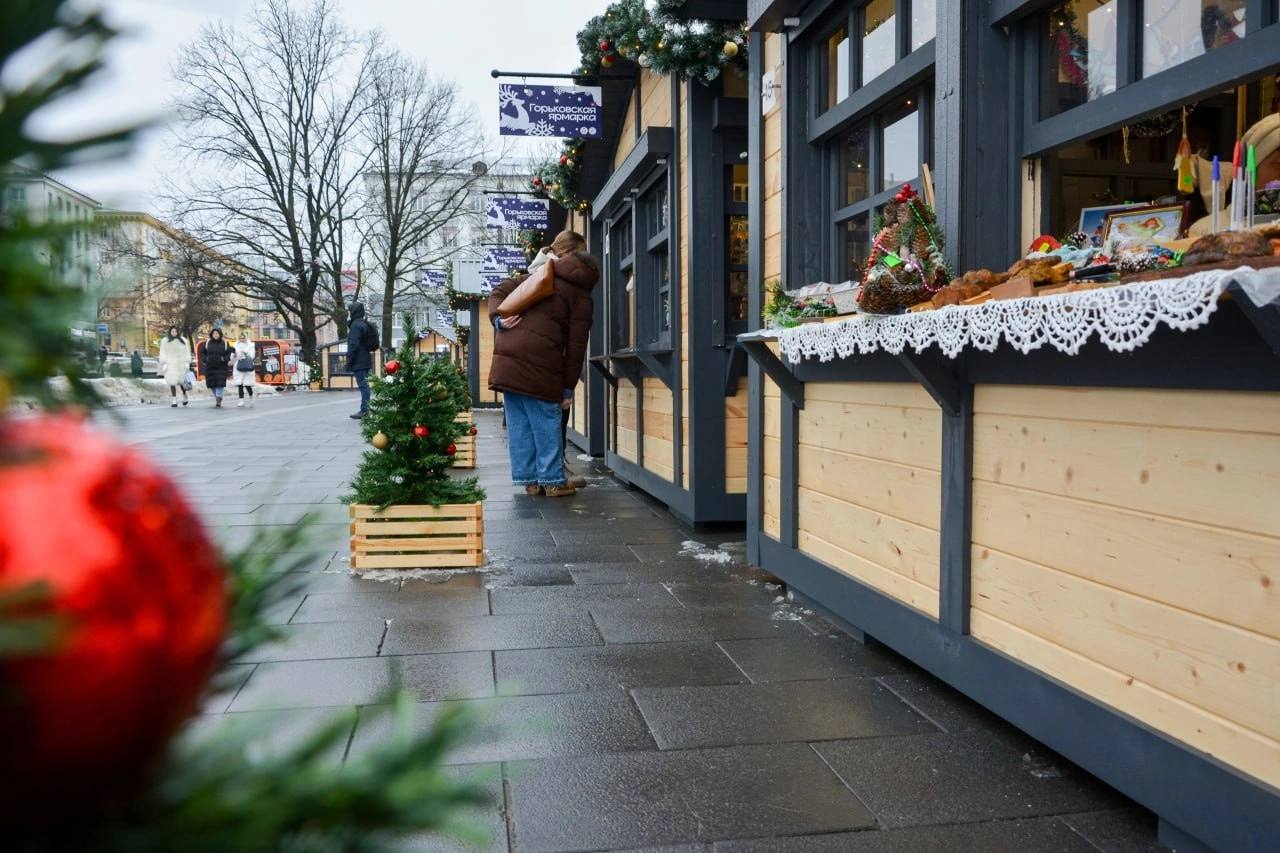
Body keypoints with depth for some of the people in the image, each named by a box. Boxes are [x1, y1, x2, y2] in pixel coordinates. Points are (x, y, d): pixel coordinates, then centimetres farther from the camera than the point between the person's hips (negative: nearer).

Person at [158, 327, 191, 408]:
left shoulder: (183, 340, 10)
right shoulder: (165, 341, 7)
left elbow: (187, 352, 10)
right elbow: (163, 353, 4)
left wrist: (187, 363, 2)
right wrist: (164, 364, -5)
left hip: (181, 364, 1)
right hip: (170, 364, 0)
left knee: (181, 381, -4)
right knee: (172, 382, -6)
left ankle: (184, 395, 24)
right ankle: (174, 401, -4)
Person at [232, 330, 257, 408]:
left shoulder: (250, 345, 4)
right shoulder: (236, 345, 12)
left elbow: (252, 356, -6)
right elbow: (232, 358, 10)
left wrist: (246, 354, -23)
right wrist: (234, 355, -12)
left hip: (248, 367, -3)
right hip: (239, 367, 3)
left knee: (247, 385, -4)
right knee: (239, 384, -5)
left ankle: (251, 399, 20)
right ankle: (241, 401, -2)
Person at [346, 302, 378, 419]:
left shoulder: (356, 325, -14)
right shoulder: (365, 324, 16)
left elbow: (353, 345, -20)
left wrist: (349, 361, -15)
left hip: (358, 362, -10)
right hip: (366, 361, 10)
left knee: (363, 386, -9)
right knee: (365, 385, 13)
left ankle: (364, 411, -10)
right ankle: (365, 410, 17)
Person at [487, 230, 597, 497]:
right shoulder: (580, 295, 6)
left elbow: (499, 292, 15)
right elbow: (576, 345, 1)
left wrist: (498, 319, 2)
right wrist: (568, 387, 4)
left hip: (506, 359, 6)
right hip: (539, 364, -6)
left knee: (518, 422, 11)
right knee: (547, 423, 5)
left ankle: (529, 479, 18)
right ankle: (553, 481, 11)